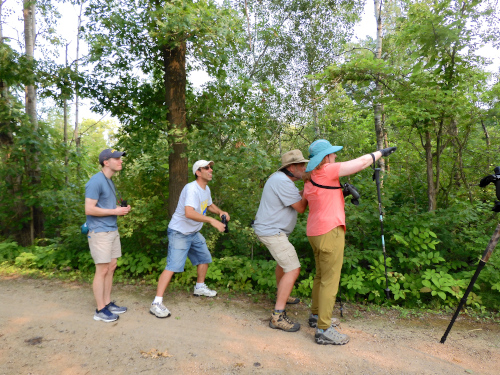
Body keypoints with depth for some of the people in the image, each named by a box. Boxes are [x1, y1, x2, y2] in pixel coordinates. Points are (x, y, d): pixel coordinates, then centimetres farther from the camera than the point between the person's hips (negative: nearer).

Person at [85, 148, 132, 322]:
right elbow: (89, 209, -20)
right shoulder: (96, 181, -15)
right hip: (100, 232, -9)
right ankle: (100, 310, 10)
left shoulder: (109, 181, 14)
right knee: (102, 270, -2)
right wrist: (115, 211, -16)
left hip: (112, 230, 9)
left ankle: (107, 303, 25)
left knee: (111, 267, 13)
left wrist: (122, 209, 5)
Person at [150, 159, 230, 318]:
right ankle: (156, 303, -10)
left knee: (204, 258, 19)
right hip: (179, 232, -10)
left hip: (194, 233, 10)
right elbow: (189, 213, -40)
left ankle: (200, 287, 41)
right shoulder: (192, 189, -26)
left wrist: (220, 212, 5)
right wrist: (211, 220, -44)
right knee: (173, 266, -15)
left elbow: (210, 205, 25)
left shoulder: (206, 189, 5)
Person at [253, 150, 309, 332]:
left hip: (269, 229, 11)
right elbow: (301, 208, -16)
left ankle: (281, 295, 48)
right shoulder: (283, 182, -22)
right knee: (293, 269, -13)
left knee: (283, 261, 29)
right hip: (272, 232, -11)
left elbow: (294, 196, 16)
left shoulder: (280, 177, 11)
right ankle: (277, 316, -11)